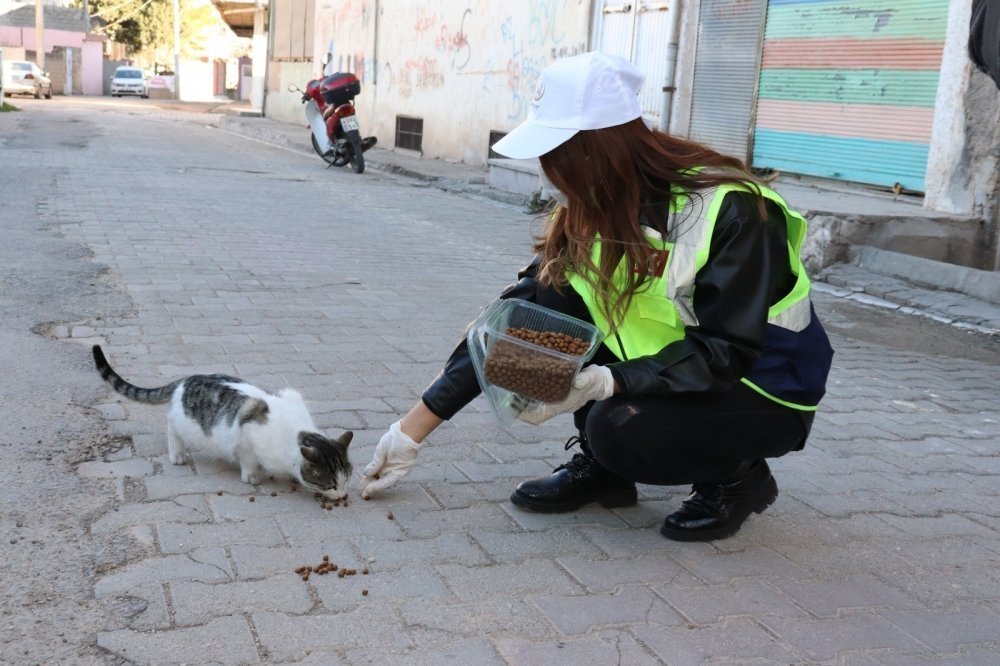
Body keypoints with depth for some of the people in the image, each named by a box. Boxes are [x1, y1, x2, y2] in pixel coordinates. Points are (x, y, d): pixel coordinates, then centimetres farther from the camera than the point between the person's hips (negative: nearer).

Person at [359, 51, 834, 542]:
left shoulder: (733, 212, -26)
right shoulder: (588, 216, -7)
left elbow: (726, 352, -27)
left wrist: (605, 383, -39)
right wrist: (415, 427, -9)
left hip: (764, 389, -6)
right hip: (672, 368, 6)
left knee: (621, 430, -32)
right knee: (552, 298, -13)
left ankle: (739, 478, -3)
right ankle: (599, 468, 1)